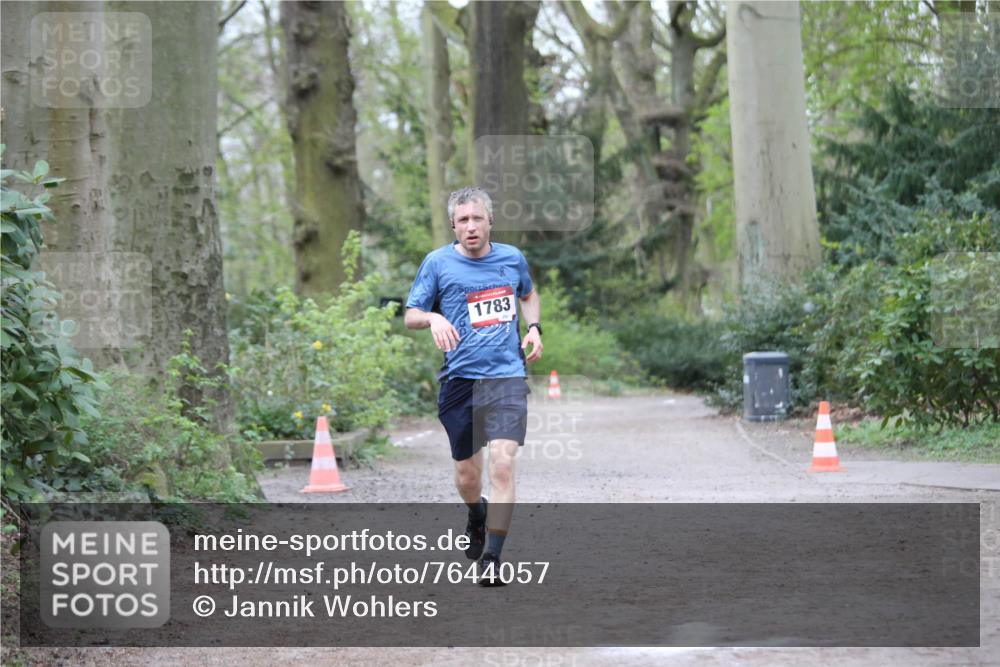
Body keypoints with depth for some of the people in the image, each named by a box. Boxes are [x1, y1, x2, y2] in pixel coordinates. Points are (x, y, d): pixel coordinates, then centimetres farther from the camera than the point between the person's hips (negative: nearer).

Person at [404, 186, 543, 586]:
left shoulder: (512, 258, 8)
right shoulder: (438, 263, 1)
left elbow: (529, 295, 29)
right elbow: (411, 315, 5)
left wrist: (533, 327, 10)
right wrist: (433, 318, -18)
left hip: (507, 376, 0)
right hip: (460, 378, 0)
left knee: (502, 463, -16)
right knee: (466, 473, 9)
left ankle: (491, 559, -15)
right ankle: (477, 518, 44)